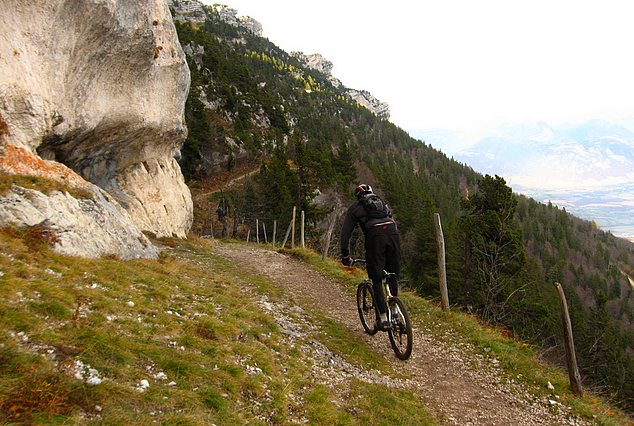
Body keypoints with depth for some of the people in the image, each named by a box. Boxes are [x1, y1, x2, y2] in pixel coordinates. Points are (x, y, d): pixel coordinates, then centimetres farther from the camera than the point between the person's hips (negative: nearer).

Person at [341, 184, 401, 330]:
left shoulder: (355, 208, 23)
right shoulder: (382, 203, 34)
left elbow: (346, 232, 18)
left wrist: (345, 255, 23)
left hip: (374, 235, -3)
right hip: (393, 232, 4)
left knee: (376, 279, 3)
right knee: (393, 275, 18)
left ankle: (384, 318, -2)